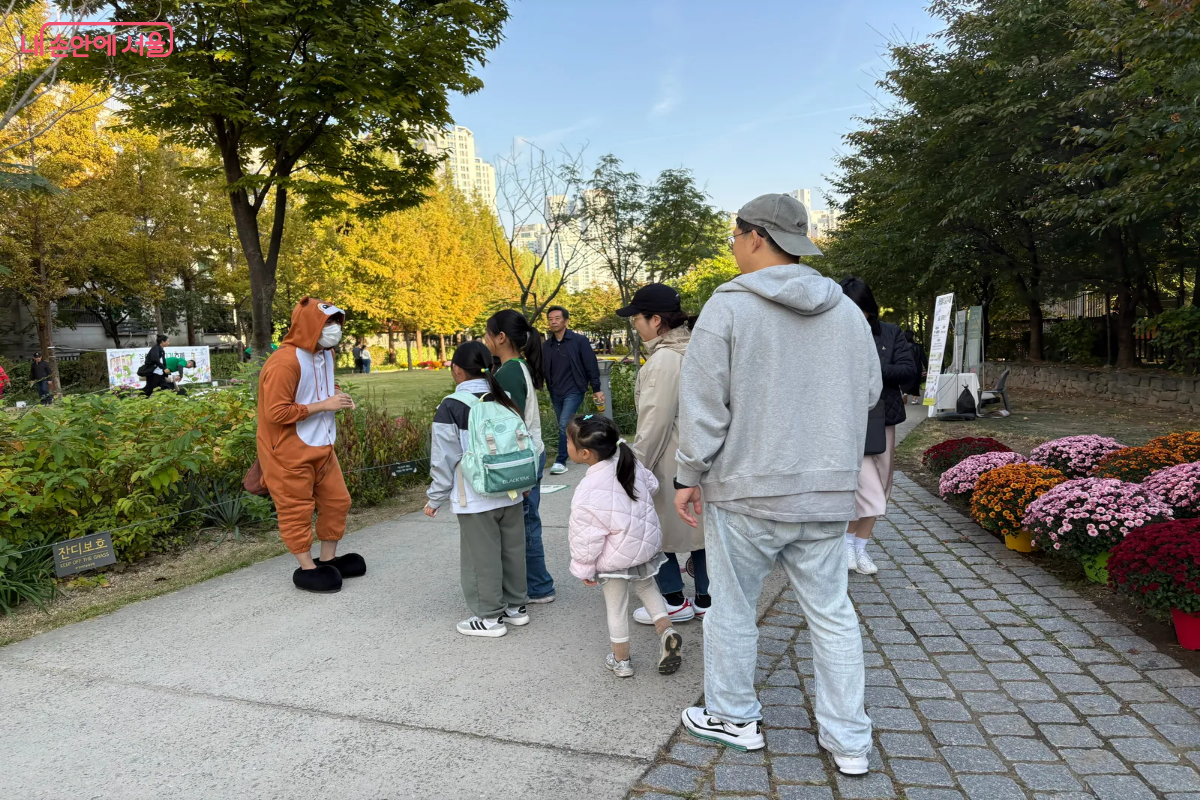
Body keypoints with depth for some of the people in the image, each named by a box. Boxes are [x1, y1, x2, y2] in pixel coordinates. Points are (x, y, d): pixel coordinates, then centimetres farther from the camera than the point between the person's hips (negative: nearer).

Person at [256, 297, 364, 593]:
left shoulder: (325, 355, 6)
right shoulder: (285, 362, -21)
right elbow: (276, 412, -23)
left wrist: (337, 397, 0)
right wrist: (324, 405, -22)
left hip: (321, 446, 9)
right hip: (290, 452, -9)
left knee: (337, 501, 13)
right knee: (297, 509, 4)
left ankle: (328, 559, 28)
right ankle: (307, 569, 17)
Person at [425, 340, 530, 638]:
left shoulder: (451, 407, -12)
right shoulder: (505, 400, 4)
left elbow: (444, 459, -10)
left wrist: (436, 498, 2)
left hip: (476, 499, -6)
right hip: (511, 493, 6)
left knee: (482, 556, 6)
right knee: (512, 550, 16)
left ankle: (490, 617, 16)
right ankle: (515, 606, 29)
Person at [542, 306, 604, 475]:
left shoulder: (579, 341, -6)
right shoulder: (546, 345, 6)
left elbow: (591, 366, -6)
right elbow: (543, 369, 11)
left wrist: (596, 389, -8)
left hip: (574, 391, -5)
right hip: (555, 393, 5)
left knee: (564, 424, -16)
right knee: (564, 427, 12)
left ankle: (561, 461, -8)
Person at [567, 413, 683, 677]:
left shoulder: (589, 492, -27)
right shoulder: (630, 462, -10)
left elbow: (586, 537, -20)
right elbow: (651, 485, 9)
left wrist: (583, 569, -6)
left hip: (616, 558, -6)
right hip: (647, 544, 6)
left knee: (616, 607, 14)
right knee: (646, 586, 30)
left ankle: (621, 661, 29)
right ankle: (666, 631, 15)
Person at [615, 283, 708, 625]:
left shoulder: (664, 359, -19)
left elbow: (655, 422, -21)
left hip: (671, 465, -9)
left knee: (656, 529, 6)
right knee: (699, 527, 15)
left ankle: (675, 602, 17)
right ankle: (705, 599, 26)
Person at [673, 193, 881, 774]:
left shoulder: (727, 307, -11)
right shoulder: (847, 311, 4)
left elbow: (703, 406, -12)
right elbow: (868, 394, 12)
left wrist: (688, 475, -1)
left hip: (746, 489, -4)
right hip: (828, 492, 5)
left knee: (731, 609, 14)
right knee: (831, 612, 15)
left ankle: (733, 718, 30)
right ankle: (847, 739, 25)